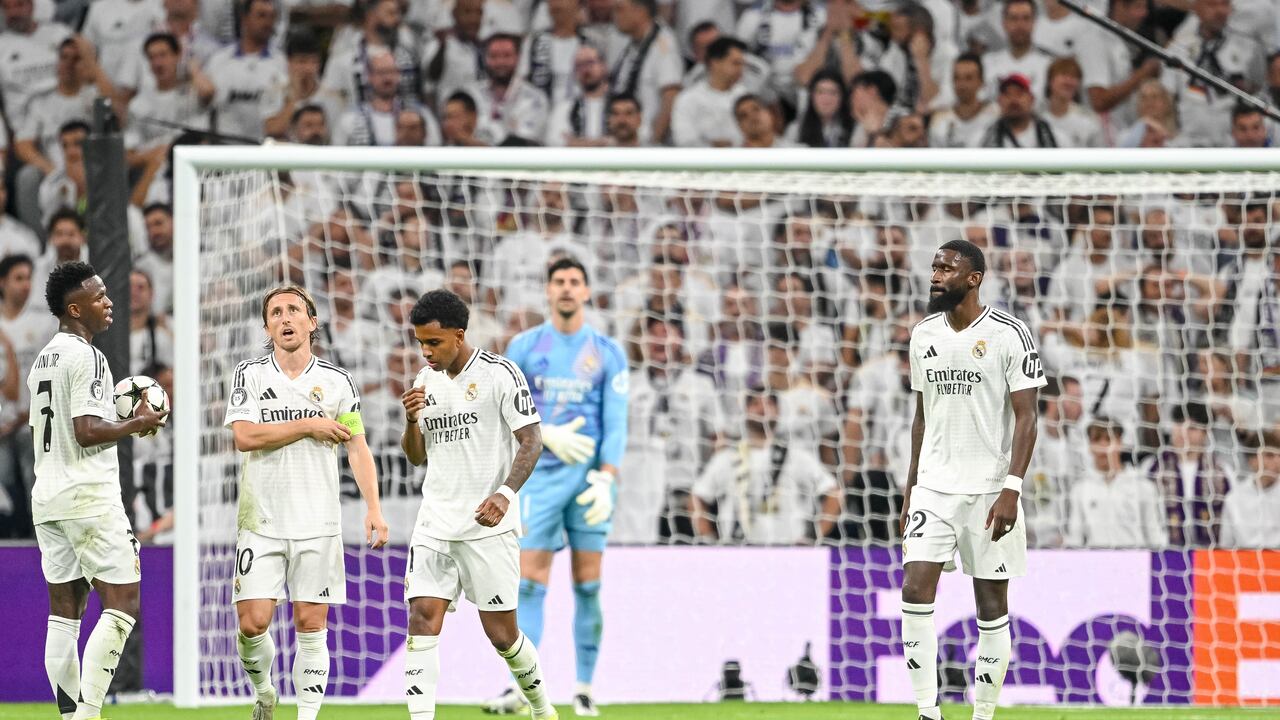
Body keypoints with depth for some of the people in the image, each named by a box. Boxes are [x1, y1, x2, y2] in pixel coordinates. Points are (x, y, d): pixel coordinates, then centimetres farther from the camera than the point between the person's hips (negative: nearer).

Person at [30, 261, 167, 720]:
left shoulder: (41, 361, 16)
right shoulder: (86, 357, -12)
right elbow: (87, 432, -20)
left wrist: (117, 420, 21)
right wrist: (136, 424, -5)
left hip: (46, 498, 9)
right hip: (89, 496, -9)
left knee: (64, 610, 7)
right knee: (122, 602, -6)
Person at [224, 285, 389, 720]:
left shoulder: (337, 382, 5)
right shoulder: (249, 376, 3)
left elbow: (358, 448, 4)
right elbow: (244, 436, -10)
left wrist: (374, 509, -6)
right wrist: (309, 425, -11)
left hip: (317, 523, 0)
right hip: (260, 521, 0)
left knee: (311, 627, -1)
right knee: (253, 622, -6)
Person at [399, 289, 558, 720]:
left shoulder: (500, 374, -8)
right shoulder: (425, 381, 10)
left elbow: (531, 442, -11)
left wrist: (505, 493, -27)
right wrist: (412, 420, -5)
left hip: (488, 525, -5)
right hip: (436, 523, 5)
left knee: (501, 634, 1)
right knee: (422, 617, -11)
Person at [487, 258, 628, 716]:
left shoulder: (608, 353, 5)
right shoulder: (524, 347, 7)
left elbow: (616, 424, -1)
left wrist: (606, 480, -14)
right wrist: (548, 435, -12)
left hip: (590, 475, 0)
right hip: (540, 475, 0)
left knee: (588, 584, 0)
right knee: (530, 583, -8)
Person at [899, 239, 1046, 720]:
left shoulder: (1008, 335, -7)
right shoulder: (924, 336, 10)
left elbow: (1025, 417, -9)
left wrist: (1011, 489, -18)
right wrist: (911, 487, 15)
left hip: (989, 489, -4)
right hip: (934, 487, 4)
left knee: (991, 605, 1)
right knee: (915, 589, -11)